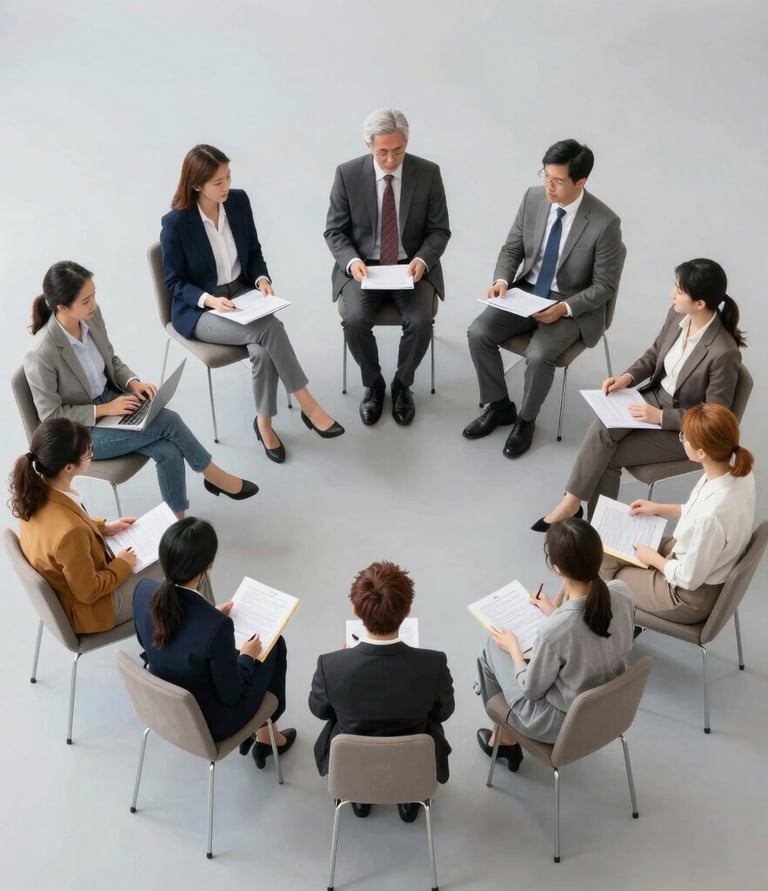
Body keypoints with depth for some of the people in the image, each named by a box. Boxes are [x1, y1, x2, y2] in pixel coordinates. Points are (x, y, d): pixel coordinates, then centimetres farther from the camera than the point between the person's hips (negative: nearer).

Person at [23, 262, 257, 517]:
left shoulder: (91, 316, -10)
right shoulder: (41, 357, -28)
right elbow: (51, 416, -17)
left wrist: (133, 383, -10)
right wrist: (105, 410, -20)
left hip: (110, 397, 6)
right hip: (80, 431, -6)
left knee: (169, 452, -19)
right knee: (169, 421, -19)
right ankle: (213, 475, 6)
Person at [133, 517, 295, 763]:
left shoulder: (143, 591, -20)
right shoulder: (217, 626, -37)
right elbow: (231, 695, -22)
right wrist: (247, 656, -3)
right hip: (211, 724, -5)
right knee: (275, 644, 18)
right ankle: (266, 736, 37)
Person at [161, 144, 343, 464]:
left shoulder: (239, 201, -3)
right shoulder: (176, 222, -17)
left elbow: (254, 251, 9)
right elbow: (174, 282, -9)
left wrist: (262, 278, -11)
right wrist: (209, 299, -26)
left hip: (242, 294, 4)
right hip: (198, 311, -4)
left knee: (262, 350, -29)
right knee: (268, 328, -30)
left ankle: (264, 423, -10)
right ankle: (307, 405, -18)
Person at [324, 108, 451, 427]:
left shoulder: (428, 173, -7)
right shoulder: (347, 173, -8)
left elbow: (439, 231, -1)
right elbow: (334, 231, -2)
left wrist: (422, 260, -21)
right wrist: (352, 261, -22)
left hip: (412, 266, 0)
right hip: (363, 266, 0)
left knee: (421, 322, -26)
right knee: (355, 321, -26)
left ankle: (402, 384, 4)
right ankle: (373, 383, 3)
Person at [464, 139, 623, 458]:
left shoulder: (605, 223, -20)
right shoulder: (533, 198, -7)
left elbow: (604, 286, -13)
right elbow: (511, 248, 5)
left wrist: (564, 308, -26)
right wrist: (501, 280, -16)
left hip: (572, 305, -5)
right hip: (526, 291, 5)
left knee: (539, 355, -29)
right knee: (478, 333, -14)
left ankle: (525, 420, 2)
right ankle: (499, 407, 8)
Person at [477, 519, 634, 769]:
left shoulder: (554, 629, -36)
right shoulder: (622, 593, -18)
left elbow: (531, 690, -17)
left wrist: (513, 647, -2)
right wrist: (555, 612, 2)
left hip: (562, 725, -6)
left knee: (493, 650, 16)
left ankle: (506, 739, 38)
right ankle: (507, 733, 43)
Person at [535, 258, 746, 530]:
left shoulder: (723, 353, -30)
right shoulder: (677, 314, -9)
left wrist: (661, 416, -24)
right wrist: (628, 376, -7)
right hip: (657, 396, 6)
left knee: (609, 456, -15)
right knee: (602, 429, -20)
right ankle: (571, 501, -12)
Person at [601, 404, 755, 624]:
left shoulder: (712, 513, -41)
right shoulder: (737, 469, -17)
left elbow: (688, 578, -25)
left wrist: (654, 559, -8)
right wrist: (658, 508, 8)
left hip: (692, 597, -8)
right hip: (702, 556, 8)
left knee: (601, 568, 11)